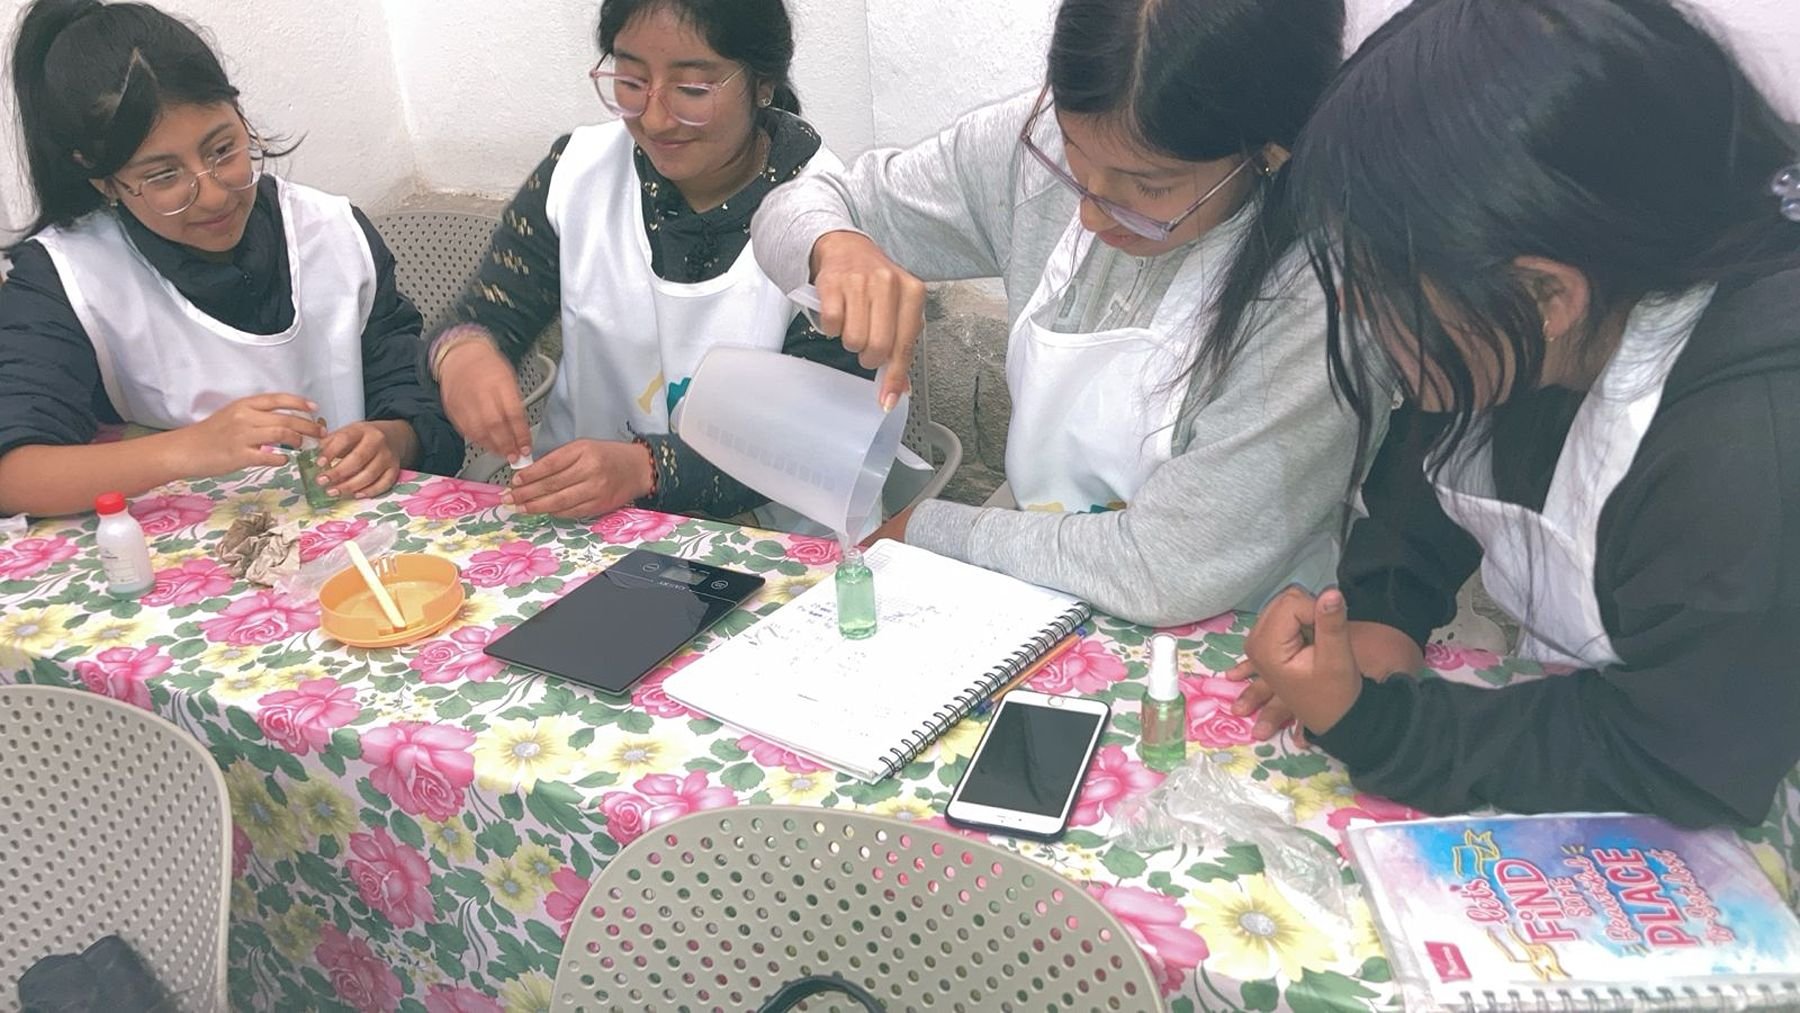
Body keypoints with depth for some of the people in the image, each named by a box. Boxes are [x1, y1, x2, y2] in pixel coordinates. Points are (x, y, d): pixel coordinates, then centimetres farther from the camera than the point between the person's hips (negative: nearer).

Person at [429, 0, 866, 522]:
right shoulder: (578, 170, -3)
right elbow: (486, 323, 1)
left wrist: (646, 468, -31)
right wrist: (463, 351, -24)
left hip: (755, 534, -1)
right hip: (573, 510, 2)